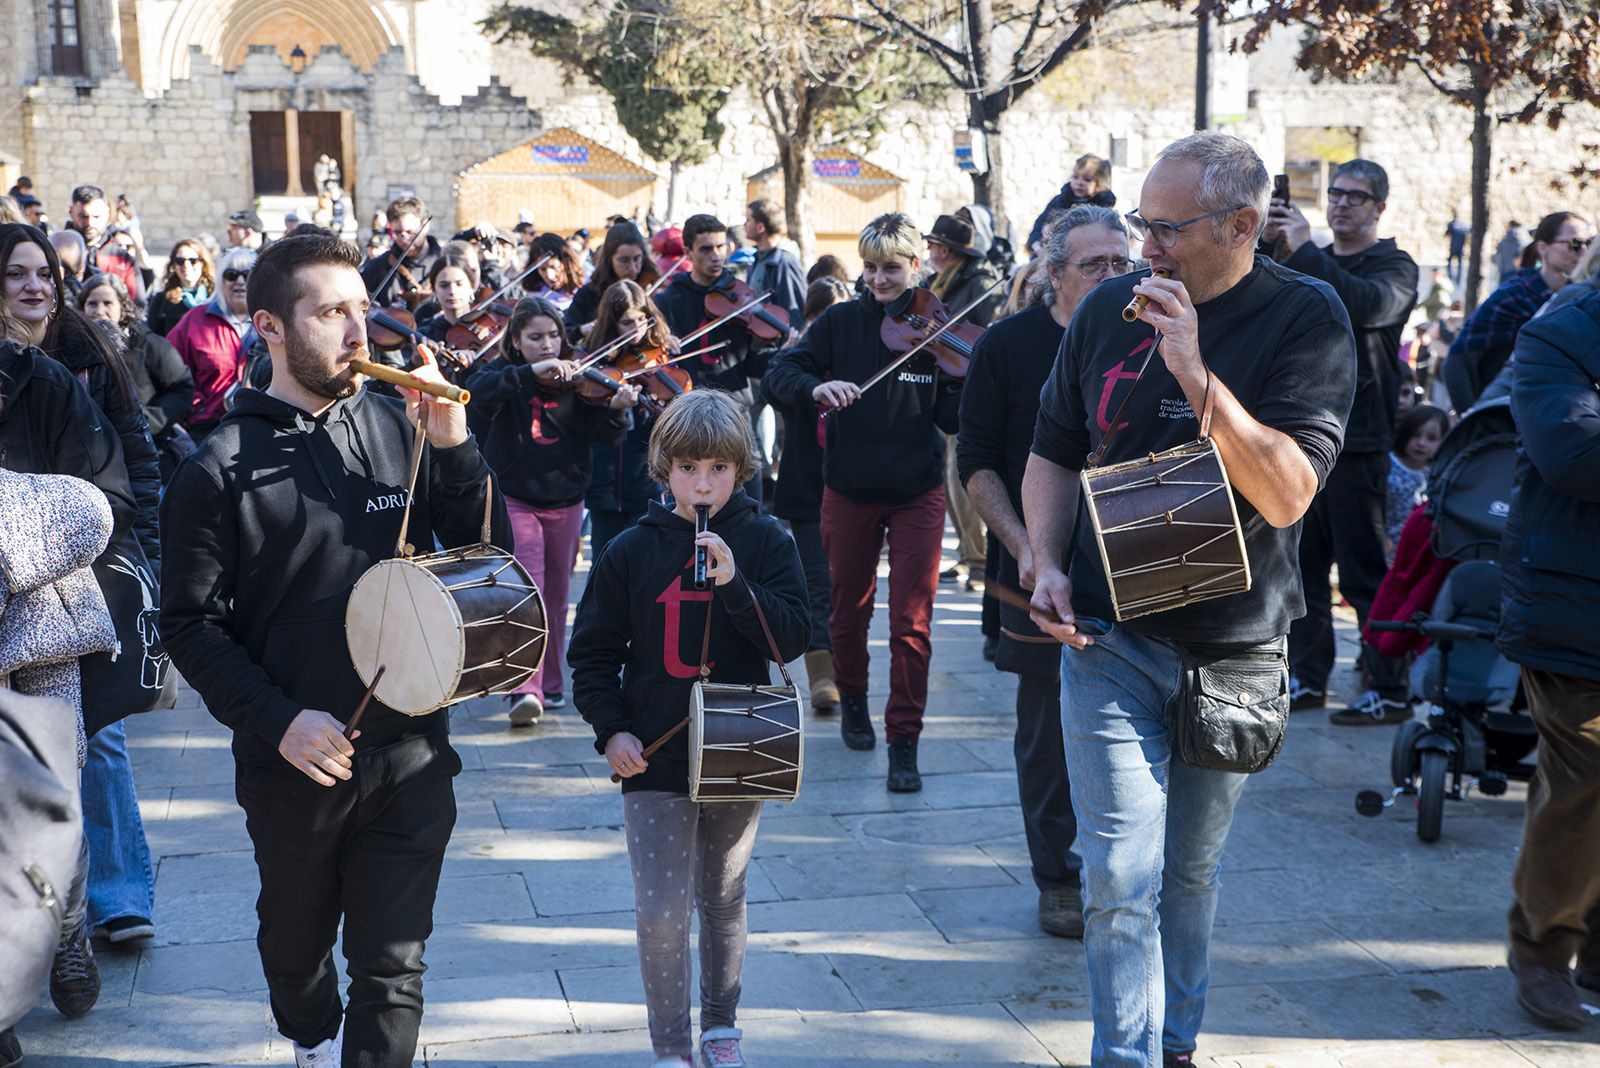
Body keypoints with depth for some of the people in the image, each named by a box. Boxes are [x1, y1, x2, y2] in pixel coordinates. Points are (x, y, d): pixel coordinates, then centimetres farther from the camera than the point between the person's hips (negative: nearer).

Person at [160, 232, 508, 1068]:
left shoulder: (400, 428, -1)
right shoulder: (223, 465, -7)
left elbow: (490, 554, 0)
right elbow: (191, 622, -6)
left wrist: (453, 447, -14)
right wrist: (278, 720, -16)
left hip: (411, 754, 0)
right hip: (293, 763, 0)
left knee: (392, 965, 5)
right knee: (296, 936, 23)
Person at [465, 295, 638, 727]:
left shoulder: (576, 380, 2)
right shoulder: (502, 373, -3)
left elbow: (604, 433, -6)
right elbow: (480, 392, -26)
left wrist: (617, 409, -28)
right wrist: (532, 371, -36)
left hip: (566, 501, 3)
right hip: (516, 499, -3)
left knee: (556, 597, 12)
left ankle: (551, 684, 24)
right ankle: (525, 689, -19)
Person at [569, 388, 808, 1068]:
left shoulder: (766, 542, -3)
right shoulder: (632, 551, -2)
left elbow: (792, 640, -12)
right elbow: (593, 651, 4)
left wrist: (734, 583, -24)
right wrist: (610, 729, -7)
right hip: (654, 759, -1)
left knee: (723, 902, 16)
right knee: (661, 912, -6)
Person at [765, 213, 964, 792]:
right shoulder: (842, 321, -2)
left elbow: (951, 417, -9)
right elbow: (780, 373, -8)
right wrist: (816, 386, -28)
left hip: (917, 491, -2)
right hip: (849, 489, 2)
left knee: (911, 623, -5)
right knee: (848, 612, 15)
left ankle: (904, 743, 2)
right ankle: (853, 702, 41)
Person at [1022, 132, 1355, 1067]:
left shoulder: (1306, 317, -10)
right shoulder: (1109, 309, 0)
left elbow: (1287, 495, -21)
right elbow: (1054, 454, 12)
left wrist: (1196, 374, -29)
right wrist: (1048, 565, -3)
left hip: (1236, 645, -1)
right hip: (1108, 637, 1)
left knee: (1193, 868, 16)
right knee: (1122, 875, -7)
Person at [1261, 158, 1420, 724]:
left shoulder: (1394, 266, -1)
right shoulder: (1307, 264, 18)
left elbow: (1368, 305, -23)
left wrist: (1302, 250, -24)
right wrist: (1268, 245, -10)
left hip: (1357, 439, -6)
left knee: (1365, 572, -5)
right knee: (1301, 565, 10)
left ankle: (1391, 691, 1)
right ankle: (1307, 677, 19)